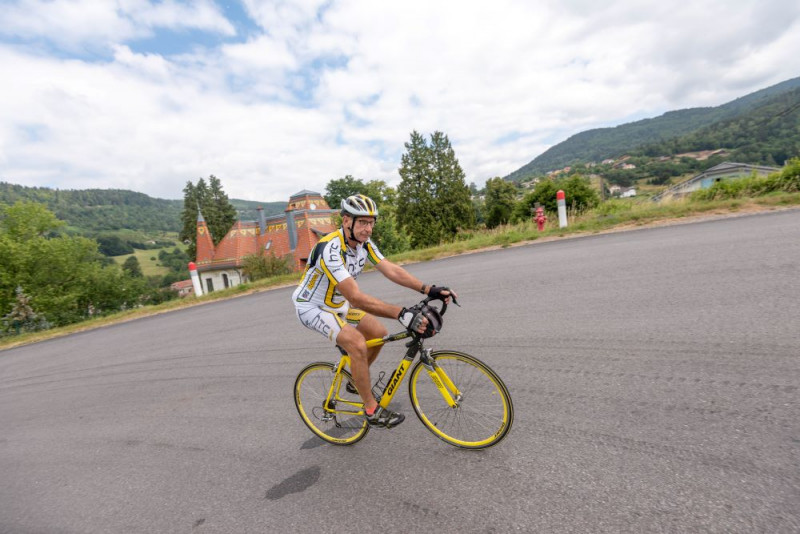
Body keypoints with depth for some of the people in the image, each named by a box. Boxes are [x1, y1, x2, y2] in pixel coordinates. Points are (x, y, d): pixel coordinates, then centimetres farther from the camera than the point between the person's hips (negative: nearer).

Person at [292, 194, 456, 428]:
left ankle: (356, 381, 25)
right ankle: (372, 410, -5)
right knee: (358, 345, -25)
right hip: (313, 307, -8)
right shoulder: (331, 249, -34)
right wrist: (401, 313, -47)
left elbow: (392, 270, -15)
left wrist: (429, 289, -25)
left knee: (379, 333, 2)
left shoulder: (364, 243, -9)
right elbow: (356, 297, -41)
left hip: (338, 304, 8)